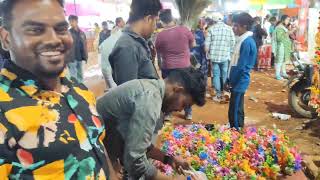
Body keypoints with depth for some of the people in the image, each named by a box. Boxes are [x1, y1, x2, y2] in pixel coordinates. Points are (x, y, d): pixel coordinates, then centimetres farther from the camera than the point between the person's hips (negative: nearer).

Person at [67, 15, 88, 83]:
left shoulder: (81, 33, 9)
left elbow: (84, 45, 11)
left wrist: (85, 56, 5)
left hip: (80, 58, 5)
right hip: (72, 58, -5)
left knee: (80, 75, 15)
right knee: (73, 77, -2)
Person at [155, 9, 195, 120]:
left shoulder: (160, 35, -12)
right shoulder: (184, 30, -10)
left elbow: (158, 52, 4)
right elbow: (193, 44, 4)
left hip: (168, 67, -1)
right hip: (185, 66, 1)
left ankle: (167, 114, 22)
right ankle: (188, 113, 24)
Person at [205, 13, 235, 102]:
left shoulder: (211, 29, -2)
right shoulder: (229, 28, 1)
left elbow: (207, 44, -4)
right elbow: (233, 43, -2)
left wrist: (209, 53, 13)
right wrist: (230, 53, 11)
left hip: (214, 56, -1)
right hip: (225, 56, 1)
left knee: (216, 75, 7)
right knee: (224, 75, 14)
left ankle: (218, 95, 9)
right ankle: (223, 93, 26)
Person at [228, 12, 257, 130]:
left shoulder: (247, 42, -19)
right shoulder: (244, 40, 11)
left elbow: (240, 66, -21)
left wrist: (231, 82, -14)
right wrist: (230, 80, 15)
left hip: (239, 82, -10)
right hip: (238, 81, 10)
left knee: (235, 111, 0)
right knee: (237, 110, 18)